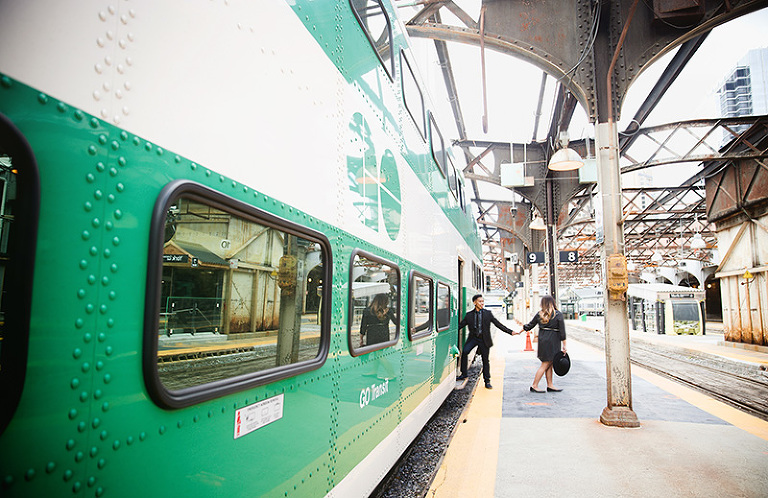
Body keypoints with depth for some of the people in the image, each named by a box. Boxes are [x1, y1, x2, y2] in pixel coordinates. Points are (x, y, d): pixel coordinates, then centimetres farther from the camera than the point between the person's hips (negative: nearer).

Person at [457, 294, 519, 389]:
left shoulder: (488, 313, 4)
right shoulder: (469, 315, 5)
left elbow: (498, 324, 4)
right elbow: (460, 325, 8)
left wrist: (511, 332, -4)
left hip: (484, 340, 0)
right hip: (473, 338, 0)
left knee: (485, 360, 4)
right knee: (464, 352, -21)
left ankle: (487, 381, 21)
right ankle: (463, 374, -6)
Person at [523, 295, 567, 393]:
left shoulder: (539, 314, 3)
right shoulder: (558, 315, -7)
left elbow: (530, 325, 11)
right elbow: (562, 331, -8)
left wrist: (523, 327, 31)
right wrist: (564, 345, -3)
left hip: (542, 341, 5)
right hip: (552, 342, -5)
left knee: (549, 364, 15)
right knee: (545, 364, 0)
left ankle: (550, 385, 19)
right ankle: (534, 386, 1)